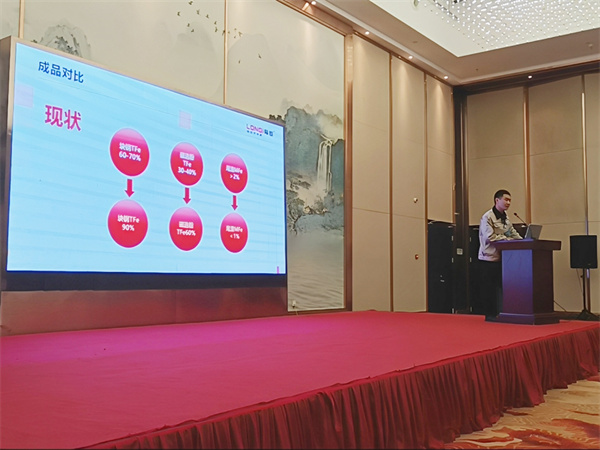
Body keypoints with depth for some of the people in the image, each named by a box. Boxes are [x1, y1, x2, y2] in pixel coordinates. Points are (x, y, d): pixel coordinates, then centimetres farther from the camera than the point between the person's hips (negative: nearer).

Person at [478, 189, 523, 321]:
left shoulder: (506, 218, 14)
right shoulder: (487, 217, -11)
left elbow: (514, 233, 16)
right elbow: (490, 237, -20)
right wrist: (507, 239, -18)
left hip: (502, 258, 8)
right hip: (489, 258, -7)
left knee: (501, 286, 9)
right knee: (489, 288, -1)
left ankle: (499, 313, 16)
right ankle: (490, 315, 7)